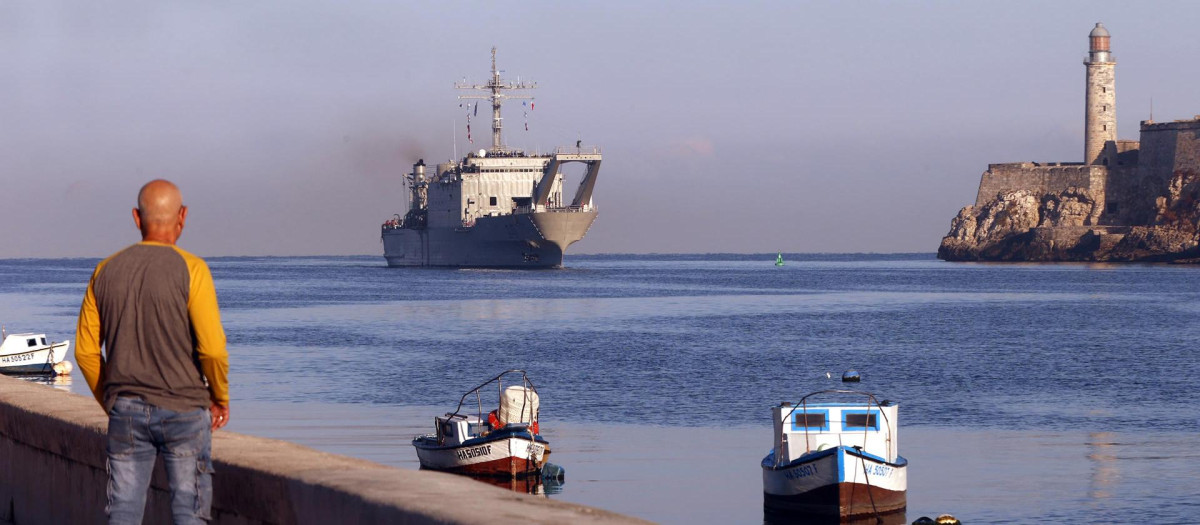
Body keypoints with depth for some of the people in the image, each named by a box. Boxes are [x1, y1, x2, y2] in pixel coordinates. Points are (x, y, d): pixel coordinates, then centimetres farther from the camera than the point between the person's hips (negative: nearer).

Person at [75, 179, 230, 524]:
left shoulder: (106, 272, 4)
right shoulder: (190, 270, -10)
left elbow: (86, 351, 8)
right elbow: (212, 349, -15)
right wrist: (221, 398, 2)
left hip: (126, 411, 4)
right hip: (183, 411, -3)